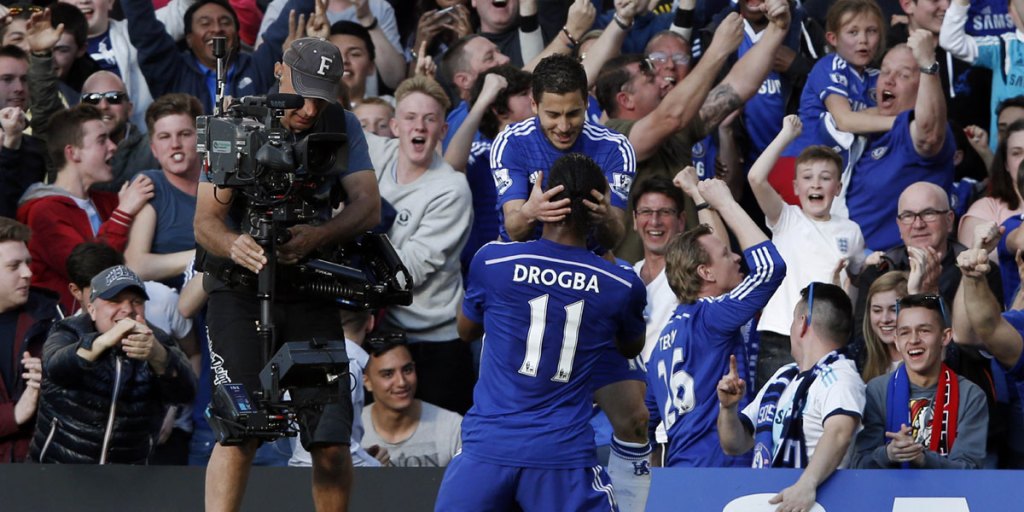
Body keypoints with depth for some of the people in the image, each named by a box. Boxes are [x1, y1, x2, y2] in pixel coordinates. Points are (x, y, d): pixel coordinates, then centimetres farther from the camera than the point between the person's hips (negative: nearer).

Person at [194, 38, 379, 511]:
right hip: (240, 291, -3)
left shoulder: (341, 127, 1)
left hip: (312, 293, 3)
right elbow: (206, 219, -15)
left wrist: (318, 236, -32)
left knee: (332, 442, -5)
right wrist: (233, 245, -40)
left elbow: (368, 206, -11)